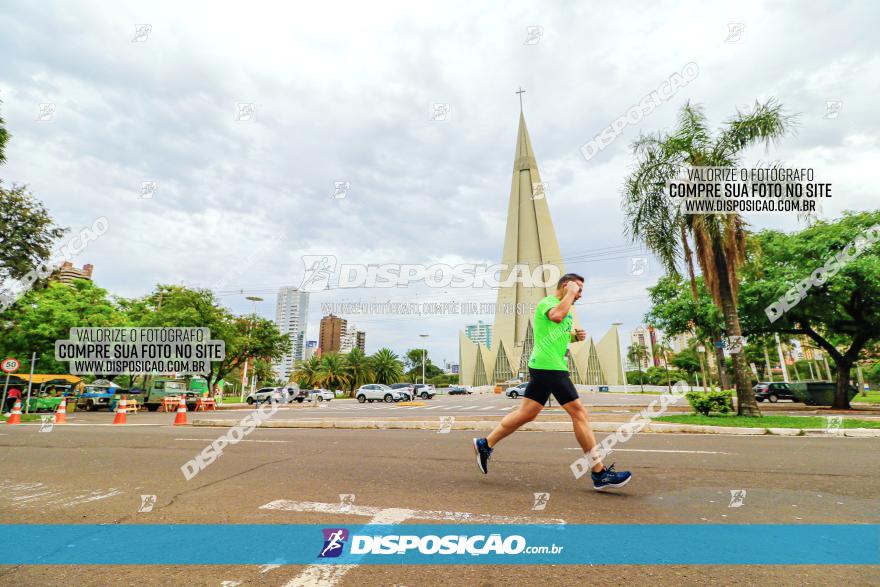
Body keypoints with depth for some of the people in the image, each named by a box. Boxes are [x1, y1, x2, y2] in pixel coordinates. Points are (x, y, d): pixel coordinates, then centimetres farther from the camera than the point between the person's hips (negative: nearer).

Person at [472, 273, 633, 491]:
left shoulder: (565, 309, 24)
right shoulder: (546, 302, -8)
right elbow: (557, 316, -32)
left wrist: (575, 336, 15)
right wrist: (570, 293, -16)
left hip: (544, 367, 10)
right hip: (549, 366, -10)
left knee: (527, 413, 10)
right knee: (579, 412, -7)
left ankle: (486, 445, 19)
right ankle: (600, 473, 2)